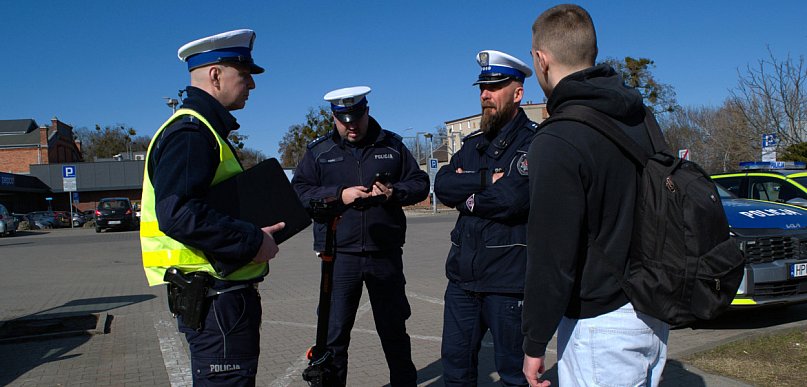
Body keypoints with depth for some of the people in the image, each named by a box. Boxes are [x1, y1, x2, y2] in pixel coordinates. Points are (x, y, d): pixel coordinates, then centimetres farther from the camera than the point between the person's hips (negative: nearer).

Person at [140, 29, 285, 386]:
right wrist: (252, 242, -22)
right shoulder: (189, 132, -16)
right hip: (213, 299, -11)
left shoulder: (205, 129, 19)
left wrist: (256, 232, 10)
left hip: (225, 293, 11)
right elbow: (178, 214, -28)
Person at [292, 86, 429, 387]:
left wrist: (394, 192, -12)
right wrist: (339, 195, -17)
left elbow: (420, 184, 8)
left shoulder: (392, 145, 8)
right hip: (340, 255, -1)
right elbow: (299, 192, -3)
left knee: (394, 330, 14)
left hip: (385, 254, 1)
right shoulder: (319, 151, 5)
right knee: (334, 333, 4)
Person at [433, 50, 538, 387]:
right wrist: (486, 179, -14)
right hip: (463, 273, 7)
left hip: (507, 279, -7)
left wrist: (468, 199, -6)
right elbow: (442, 185, 0)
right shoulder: (473, 143, 15)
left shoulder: (534, 142, -8)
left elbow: (512, 198, -23)